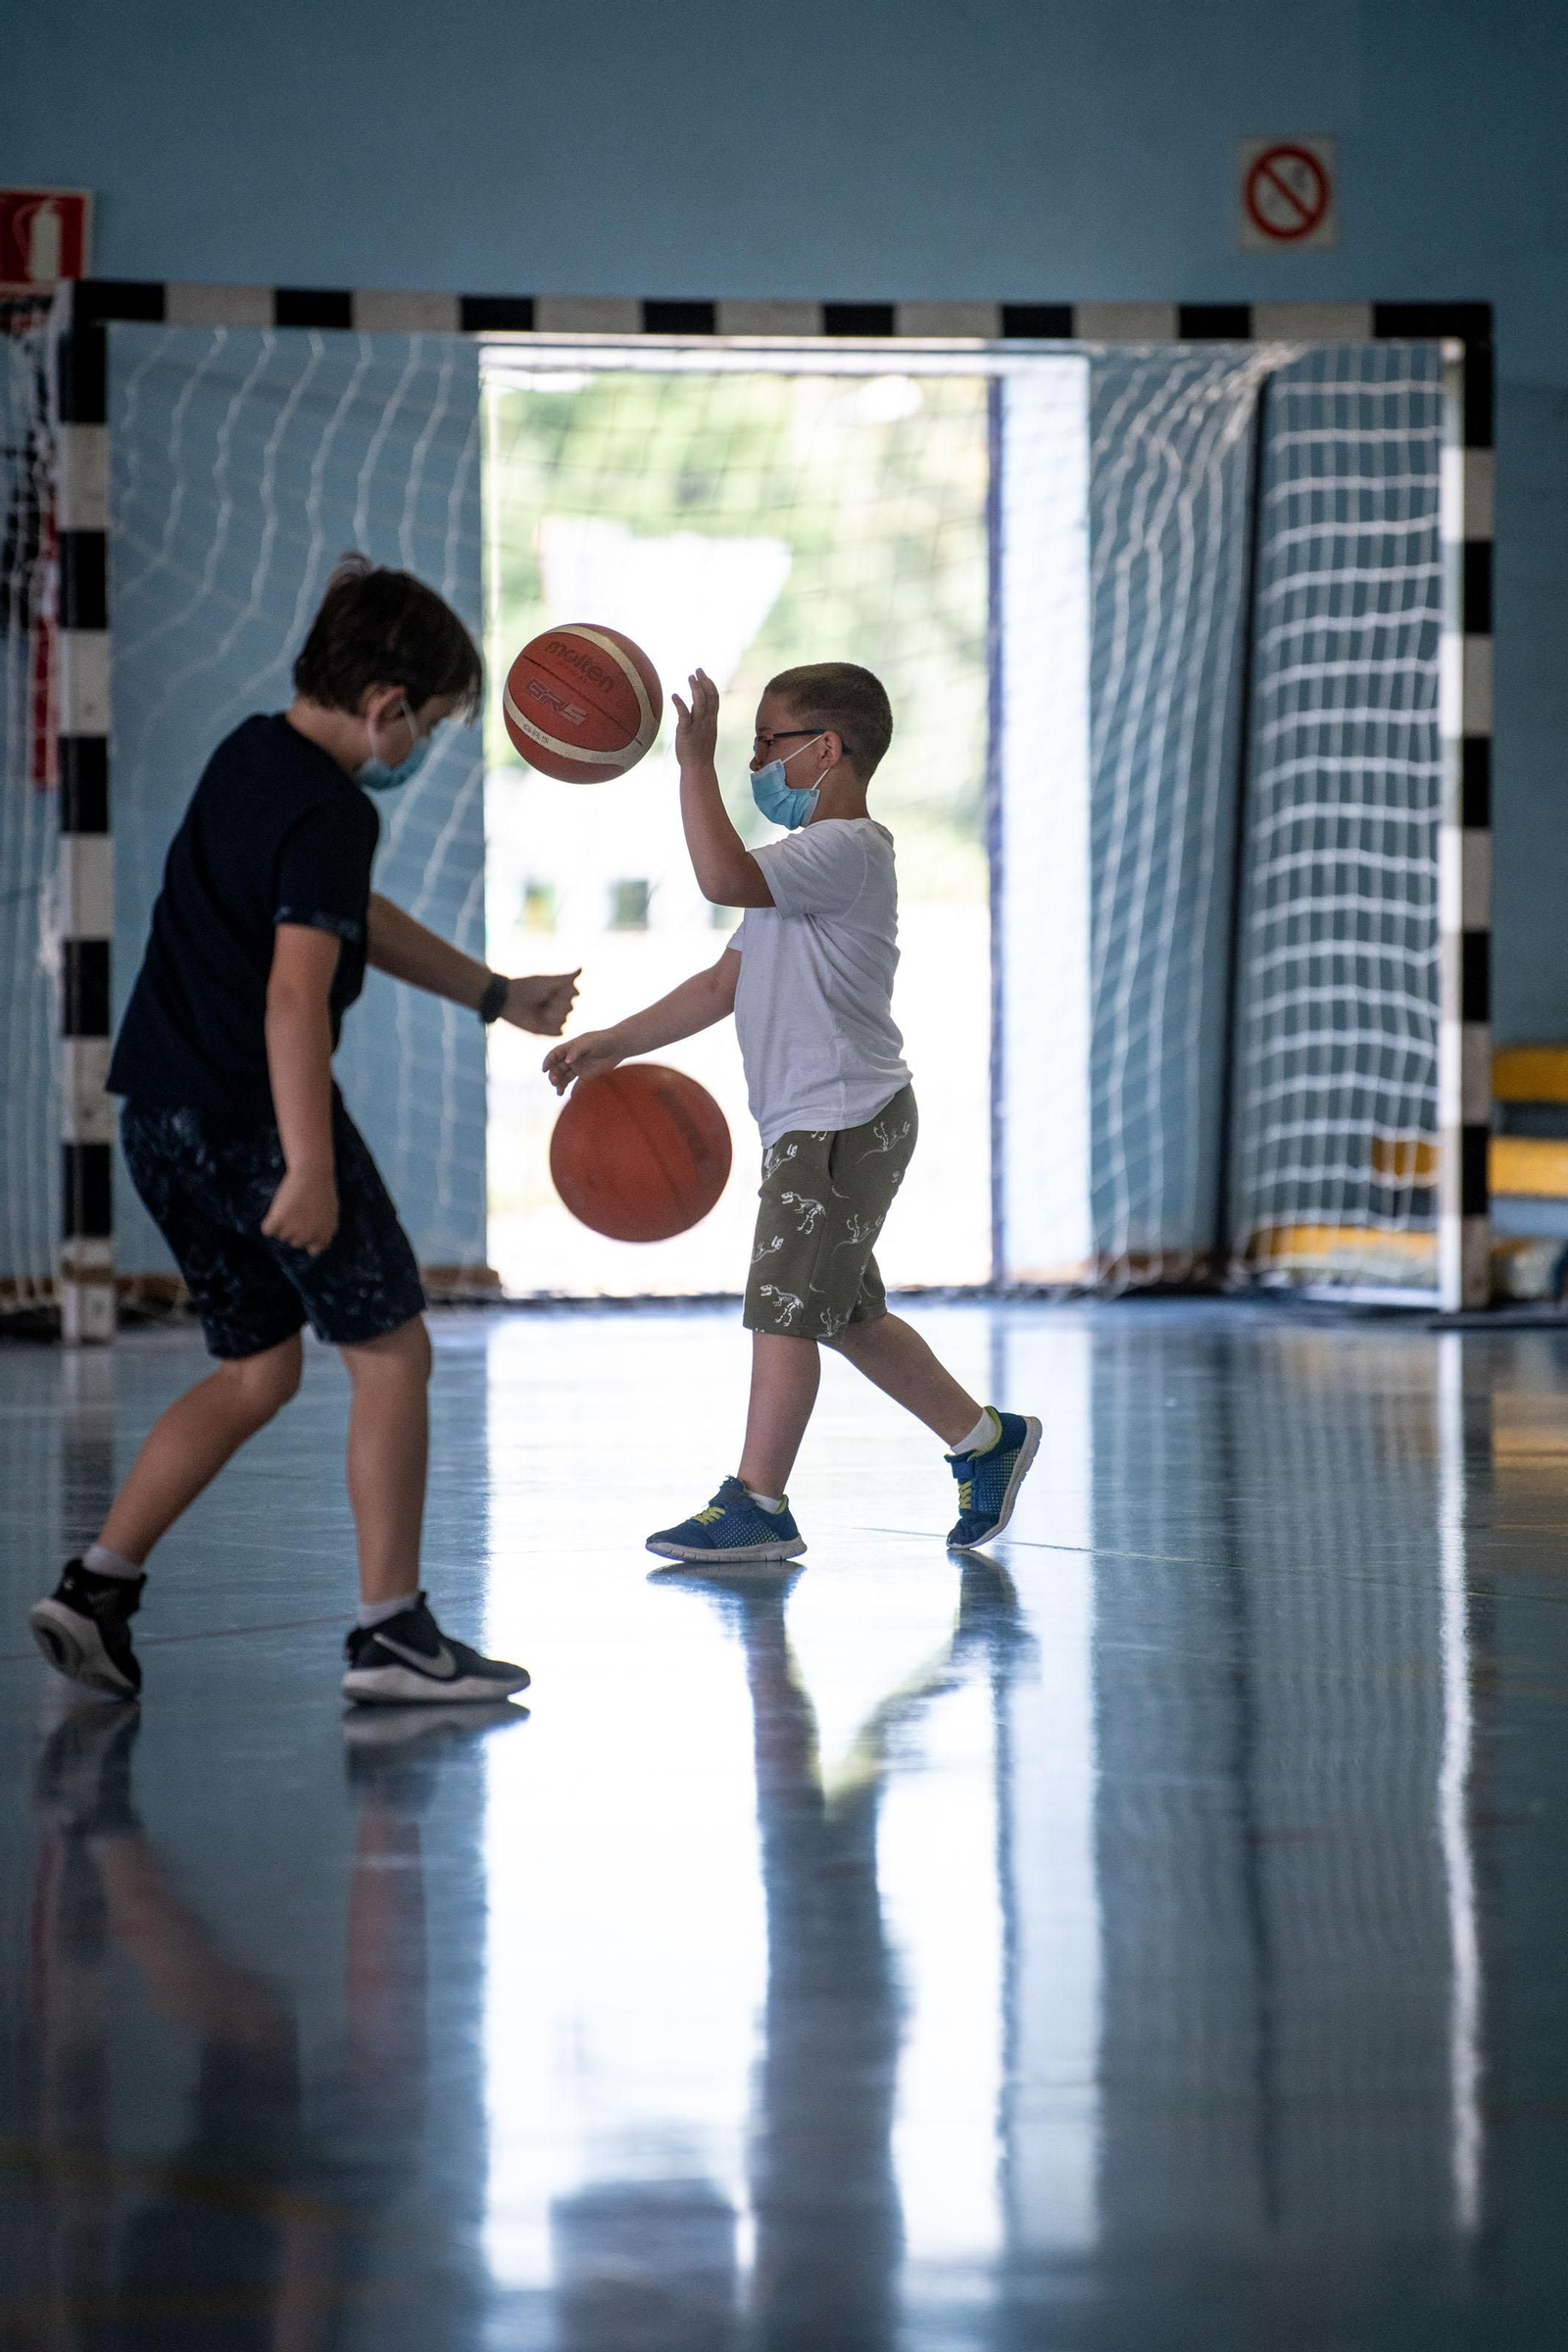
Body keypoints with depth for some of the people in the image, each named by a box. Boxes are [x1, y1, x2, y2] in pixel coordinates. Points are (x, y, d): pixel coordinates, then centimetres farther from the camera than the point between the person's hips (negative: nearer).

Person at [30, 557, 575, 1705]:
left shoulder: (251, 756, 14)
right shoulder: (330, 812, -16)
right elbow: (296, 994, -25)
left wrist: (496, 996, 34)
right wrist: (311, 1170, -28)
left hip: (165, 1121, 9)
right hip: (258, 1121, -9)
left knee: (258, 1369, 17)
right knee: (392, 1351, 3)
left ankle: (97, 1585, 8)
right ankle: (391, 1632, 3)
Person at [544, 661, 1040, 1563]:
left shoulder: (849, 850, -14)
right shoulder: (804, 865, 20)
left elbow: (723, 877, -30)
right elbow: (724, 984, 23)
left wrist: (695, 761, -25)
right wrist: (614, 1044, 18)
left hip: (846, 1123, -11)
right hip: (813, 1125, 11)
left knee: (784, 1305, -10)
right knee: (847, 1314, 17)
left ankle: (758, 1505, -7)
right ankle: (985, 1439, 28)